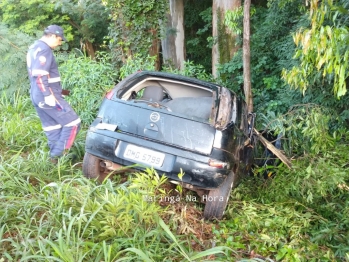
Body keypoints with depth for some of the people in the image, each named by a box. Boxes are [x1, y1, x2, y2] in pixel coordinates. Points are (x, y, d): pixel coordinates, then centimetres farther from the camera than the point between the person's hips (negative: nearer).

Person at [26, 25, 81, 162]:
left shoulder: (35, 47, 18)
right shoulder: (44, 49, -15)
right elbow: (40, 75, -25)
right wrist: (49, 96, -26)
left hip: (37, 96, 10)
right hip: (47, 97, -10)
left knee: (52, 127, 16)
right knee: (72, 122, -4)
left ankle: (55, 156, 22)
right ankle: (58, 153, -3)